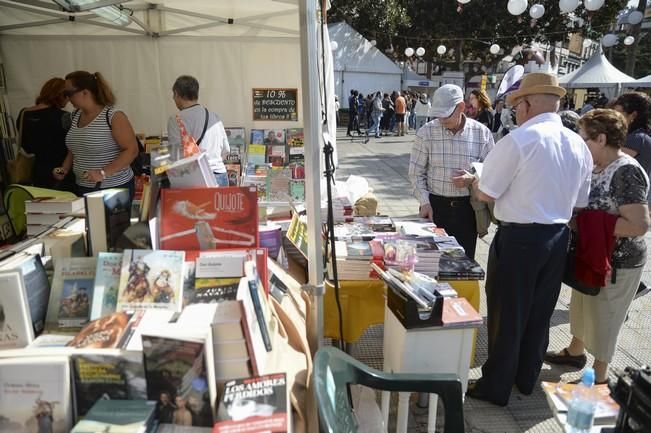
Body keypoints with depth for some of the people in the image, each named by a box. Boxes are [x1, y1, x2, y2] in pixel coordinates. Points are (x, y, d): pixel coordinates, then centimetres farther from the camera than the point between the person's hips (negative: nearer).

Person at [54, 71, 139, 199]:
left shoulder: (114, 116, -12)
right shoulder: (76, 115, 8)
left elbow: (132, 150, -16)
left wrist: (103, 173, -22)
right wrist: (64, 169, 6)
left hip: (115, 189, -6)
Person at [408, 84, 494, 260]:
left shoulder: (482, 133, -2)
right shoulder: (426, 132, -3)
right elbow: (416, 173, 1)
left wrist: (473, 180, -14)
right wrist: (425, 202, -9)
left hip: (467, 208, 1)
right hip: (435, 206, 0)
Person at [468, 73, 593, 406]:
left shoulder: (518, 140, -16)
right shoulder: (580, 145, 6)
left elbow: (486, 193, -12)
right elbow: (580, 202, 13)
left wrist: (474, 181, 8)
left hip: (519, 239, -7)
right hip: (558, 238, 7)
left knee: (506, 314, 7)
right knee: (539, 313, 19)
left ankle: (496, 387, 22)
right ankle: (526, 379, 38)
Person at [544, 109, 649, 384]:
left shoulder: (627, 172, -24)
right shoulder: (601, 168, 3)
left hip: (616, 262, -8)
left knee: (602, 318, 7)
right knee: (583, 307, 23)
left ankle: (599, 378, 26)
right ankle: (575, 351, 44)